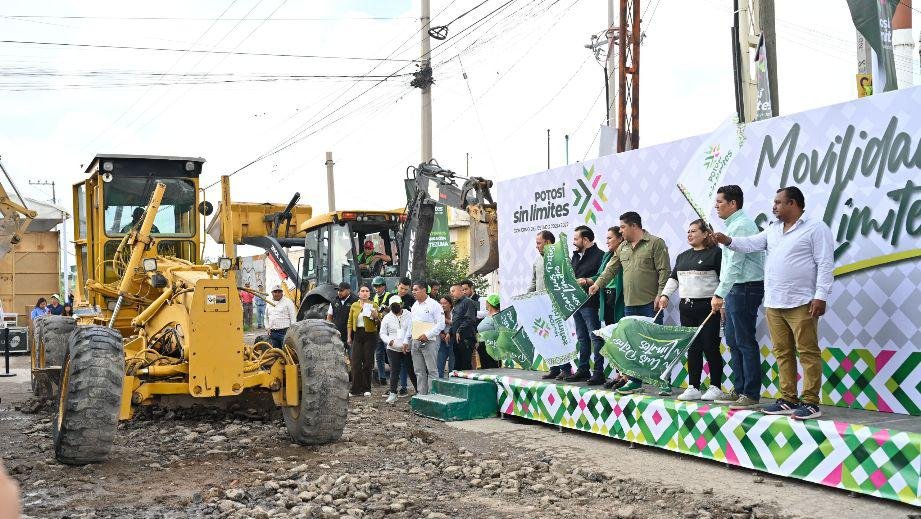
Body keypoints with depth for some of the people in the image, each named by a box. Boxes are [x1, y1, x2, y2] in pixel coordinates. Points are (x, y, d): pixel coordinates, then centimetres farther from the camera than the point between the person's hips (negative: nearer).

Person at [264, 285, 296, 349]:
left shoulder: (288, 302, -1)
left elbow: (293, 318, -4)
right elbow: (266, 318, 27)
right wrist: (268, 328, 15)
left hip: (285, 332, -5)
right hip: (273, 333, 6)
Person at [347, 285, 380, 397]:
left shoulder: (373, 306, 2)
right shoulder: (354, 306, 9)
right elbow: (350, 322, 12)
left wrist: (376, 317, -18)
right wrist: (349, 337, 6)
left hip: (370, 334, -2)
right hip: (357, 334, 2)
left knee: (368, 362, 3)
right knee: (356, 362, -4)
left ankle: (366, 389, 11)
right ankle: (356, 389, -1)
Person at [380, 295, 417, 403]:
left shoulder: (408, 315, 1)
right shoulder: (387, 318, 6)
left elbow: (410, 330, -8)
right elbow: (382, 333, 8)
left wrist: (406, 342, -21)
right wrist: (389, 340, -12)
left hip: (408, 349, -1)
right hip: (393, 349, 1)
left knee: (412, 370, 4)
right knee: (394, 371, 0)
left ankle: (419, 391, 15)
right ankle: (393, 393, 8)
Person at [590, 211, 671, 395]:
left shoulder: (656, 243, -4)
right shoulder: (623, 248, 16)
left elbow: (664, 271, -9)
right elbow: (611, 269, 17)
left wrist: (660, 295, -15)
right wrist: (598, 283, 2)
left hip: (650, 304, -6)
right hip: (630, 304, 6)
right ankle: (635, 381, 17)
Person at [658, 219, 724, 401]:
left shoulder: (715, 253, -4)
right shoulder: (683, 256, 18)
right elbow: (673, 278, 22)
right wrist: (665, 295, 10)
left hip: (708, 307, -7)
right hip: (687, 308, 7)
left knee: (710, 347, -4)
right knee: (692, 348, 7)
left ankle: (715, 387, 7)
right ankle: (693, 388, 11)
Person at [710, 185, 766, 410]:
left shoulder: (741, 225, -15)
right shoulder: (733, 225, 18)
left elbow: (735, 265, -20)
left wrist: (719, 294, -20)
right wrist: (723, 297, 21)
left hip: (745, 288, -10)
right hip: (735, 290, 10)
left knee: (745, 342, -7)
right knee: (733, 341, 13)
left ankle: (751, 394, -2)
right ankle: (739, 390, 19)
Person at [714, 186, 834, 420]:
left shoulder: (815, 228, -3)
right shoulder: (773, 229, 19)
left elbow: (825, 264, -9)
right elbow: (752, 244, 11)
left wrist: (820, 296, -15)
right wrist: (728, 241, -6)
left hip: (801, 304, -7)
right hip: (774, 304, 7)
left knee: (808, 352, -6)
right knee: (782, 353, 10)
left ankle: (811, 402, -3)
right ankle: (788, 399, 16)